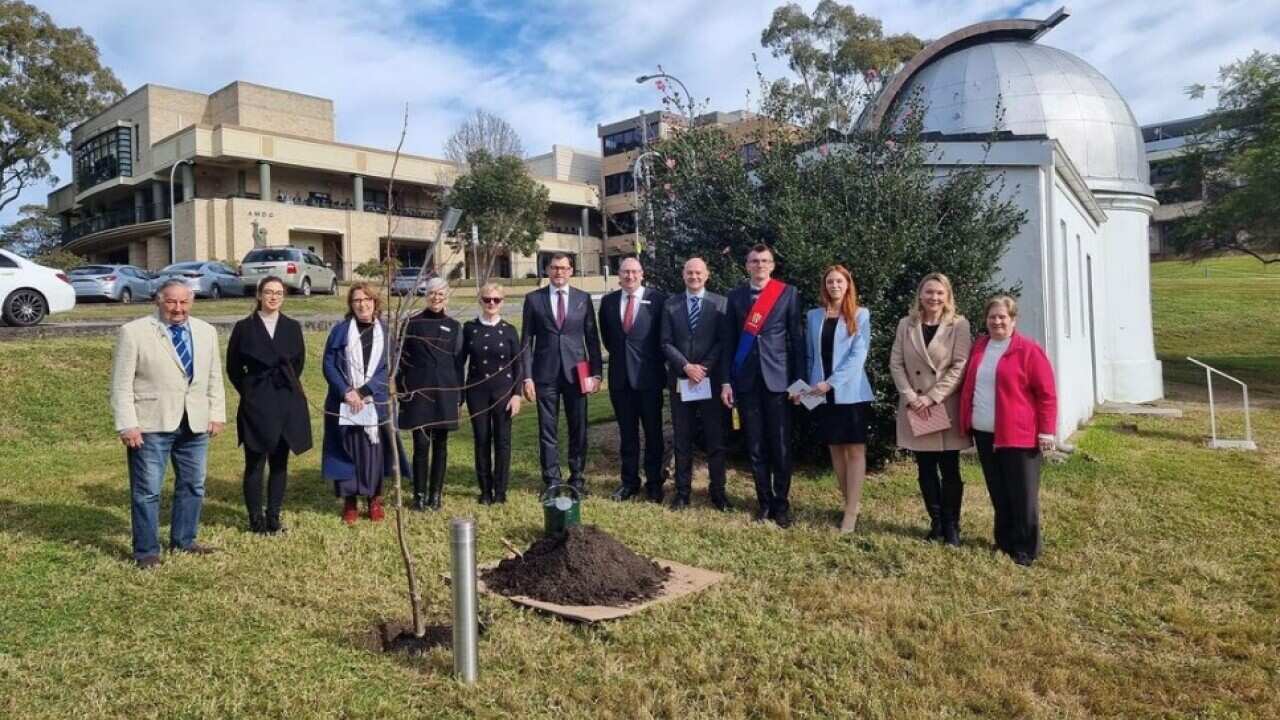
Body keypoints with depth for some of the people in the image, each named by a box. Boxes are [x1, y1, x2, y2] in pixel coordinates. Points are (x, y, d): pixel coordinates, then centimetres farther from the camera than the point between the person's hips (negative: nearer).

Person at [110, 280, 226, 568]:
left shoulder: (206, 331, 10)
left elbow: (215, 377, 13)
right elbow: (121, 384, -7)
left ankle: (183, 540, 29)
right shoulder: (133, 332, -5)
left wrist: (217, 414, 6)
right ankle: (146, 550, 14)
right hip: (151, 425, -5)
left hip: (195, 424, 5)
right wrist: (127, 425, -13)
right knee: (147, 490, 2)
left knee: (193, 486, 13)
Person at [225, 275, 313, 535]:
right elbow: (233, 367, 5)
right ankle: (255, 519, 10)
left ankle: (273, 517, 17)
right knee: (255, 463, 0)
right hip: (256, 404, -2)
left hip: (287, 403, 3)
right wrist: (249, 392, 3)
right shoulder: (244, 327, -1)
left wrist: (287, 385, 10)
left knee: (280, 463, 7)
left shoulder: (292, 327, 6)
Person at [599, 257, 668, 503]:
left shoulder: (657, 299, -6)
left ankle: (654, 482, 17)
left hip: (649, 375, -3)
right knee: (626, 432, 11)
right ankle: (629, 481, 21)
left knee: (653, 432, 6)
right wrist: (618, 355, 13)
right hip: (620, 376, 3)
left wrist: (657, 361, 2)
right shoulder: (608, 301, 6)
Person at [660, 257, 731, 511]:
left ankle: (717, 490, 14)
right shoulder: (671, 304, 7)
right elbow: (666, 343, 2)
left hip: (711, 380, -1)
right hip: (680, 380, 2)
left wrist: (704, 368, -13)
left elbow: (724, 341, -3)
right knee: (682, 439, 7)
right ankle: (682, 491, 15)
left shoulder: (720, 303, 3)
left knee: (715, 438, 3)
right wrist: (686, 366, -12)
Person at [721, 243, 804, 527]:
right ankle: (764, 501, 19)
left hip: (778, 377, -2)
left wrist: (798, 380, -3)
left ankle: (781, 503, 16)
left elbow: (796, 338, 2)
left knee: (781, 445, 2)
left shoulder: (788, 293, 3)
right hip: (746, 379, 2)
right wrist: (726, 381, 2)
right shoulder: (736, 296, 8)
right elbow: (730, 341, 8)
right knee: (755, 446, 7)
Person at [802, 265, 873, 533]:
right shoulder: (814, 316, 10)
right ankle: (849, 503, 19)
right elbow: (811, 355, 12)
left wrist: (831, 382, -16)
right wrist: (807, 386, 1)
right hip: (823, 394, 4)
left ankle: (851, 512, 0)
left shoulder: (860, 315, 0)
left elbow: (859, 355, -10)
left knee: (855, 449, -2)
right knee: (835, 448, 9)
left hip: (851, 392, -4)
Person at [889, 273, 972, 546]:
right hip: (915, 409, 3)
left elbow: (961, 366, -9)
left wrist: (932, 396, -15)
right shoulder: (906, 325, 7)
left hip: (947, 408, -2)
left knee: (950, 470, 3)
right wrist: (910, 397, -10)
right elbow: (896, 363, 2)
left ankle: (951, 525, 15)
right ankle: (936, 523, 21)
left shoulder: (959, 325, -2)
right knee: (925, 470, 9)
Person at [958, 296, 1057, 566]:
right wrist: (966, 421, 15)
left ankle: (1026, 548, 13)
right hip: (984, 433, 6)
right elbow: (969, 385, 19)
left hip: (1017, 434, -6)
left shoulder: (1028, 350, -8)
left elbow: (1046, 393, -9)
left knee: (1022, 495, 2)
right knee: (998, 492, 13)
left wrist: (1046, 432, -12)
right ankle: (1005, 541, 26)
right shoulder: (978, 347, 11)